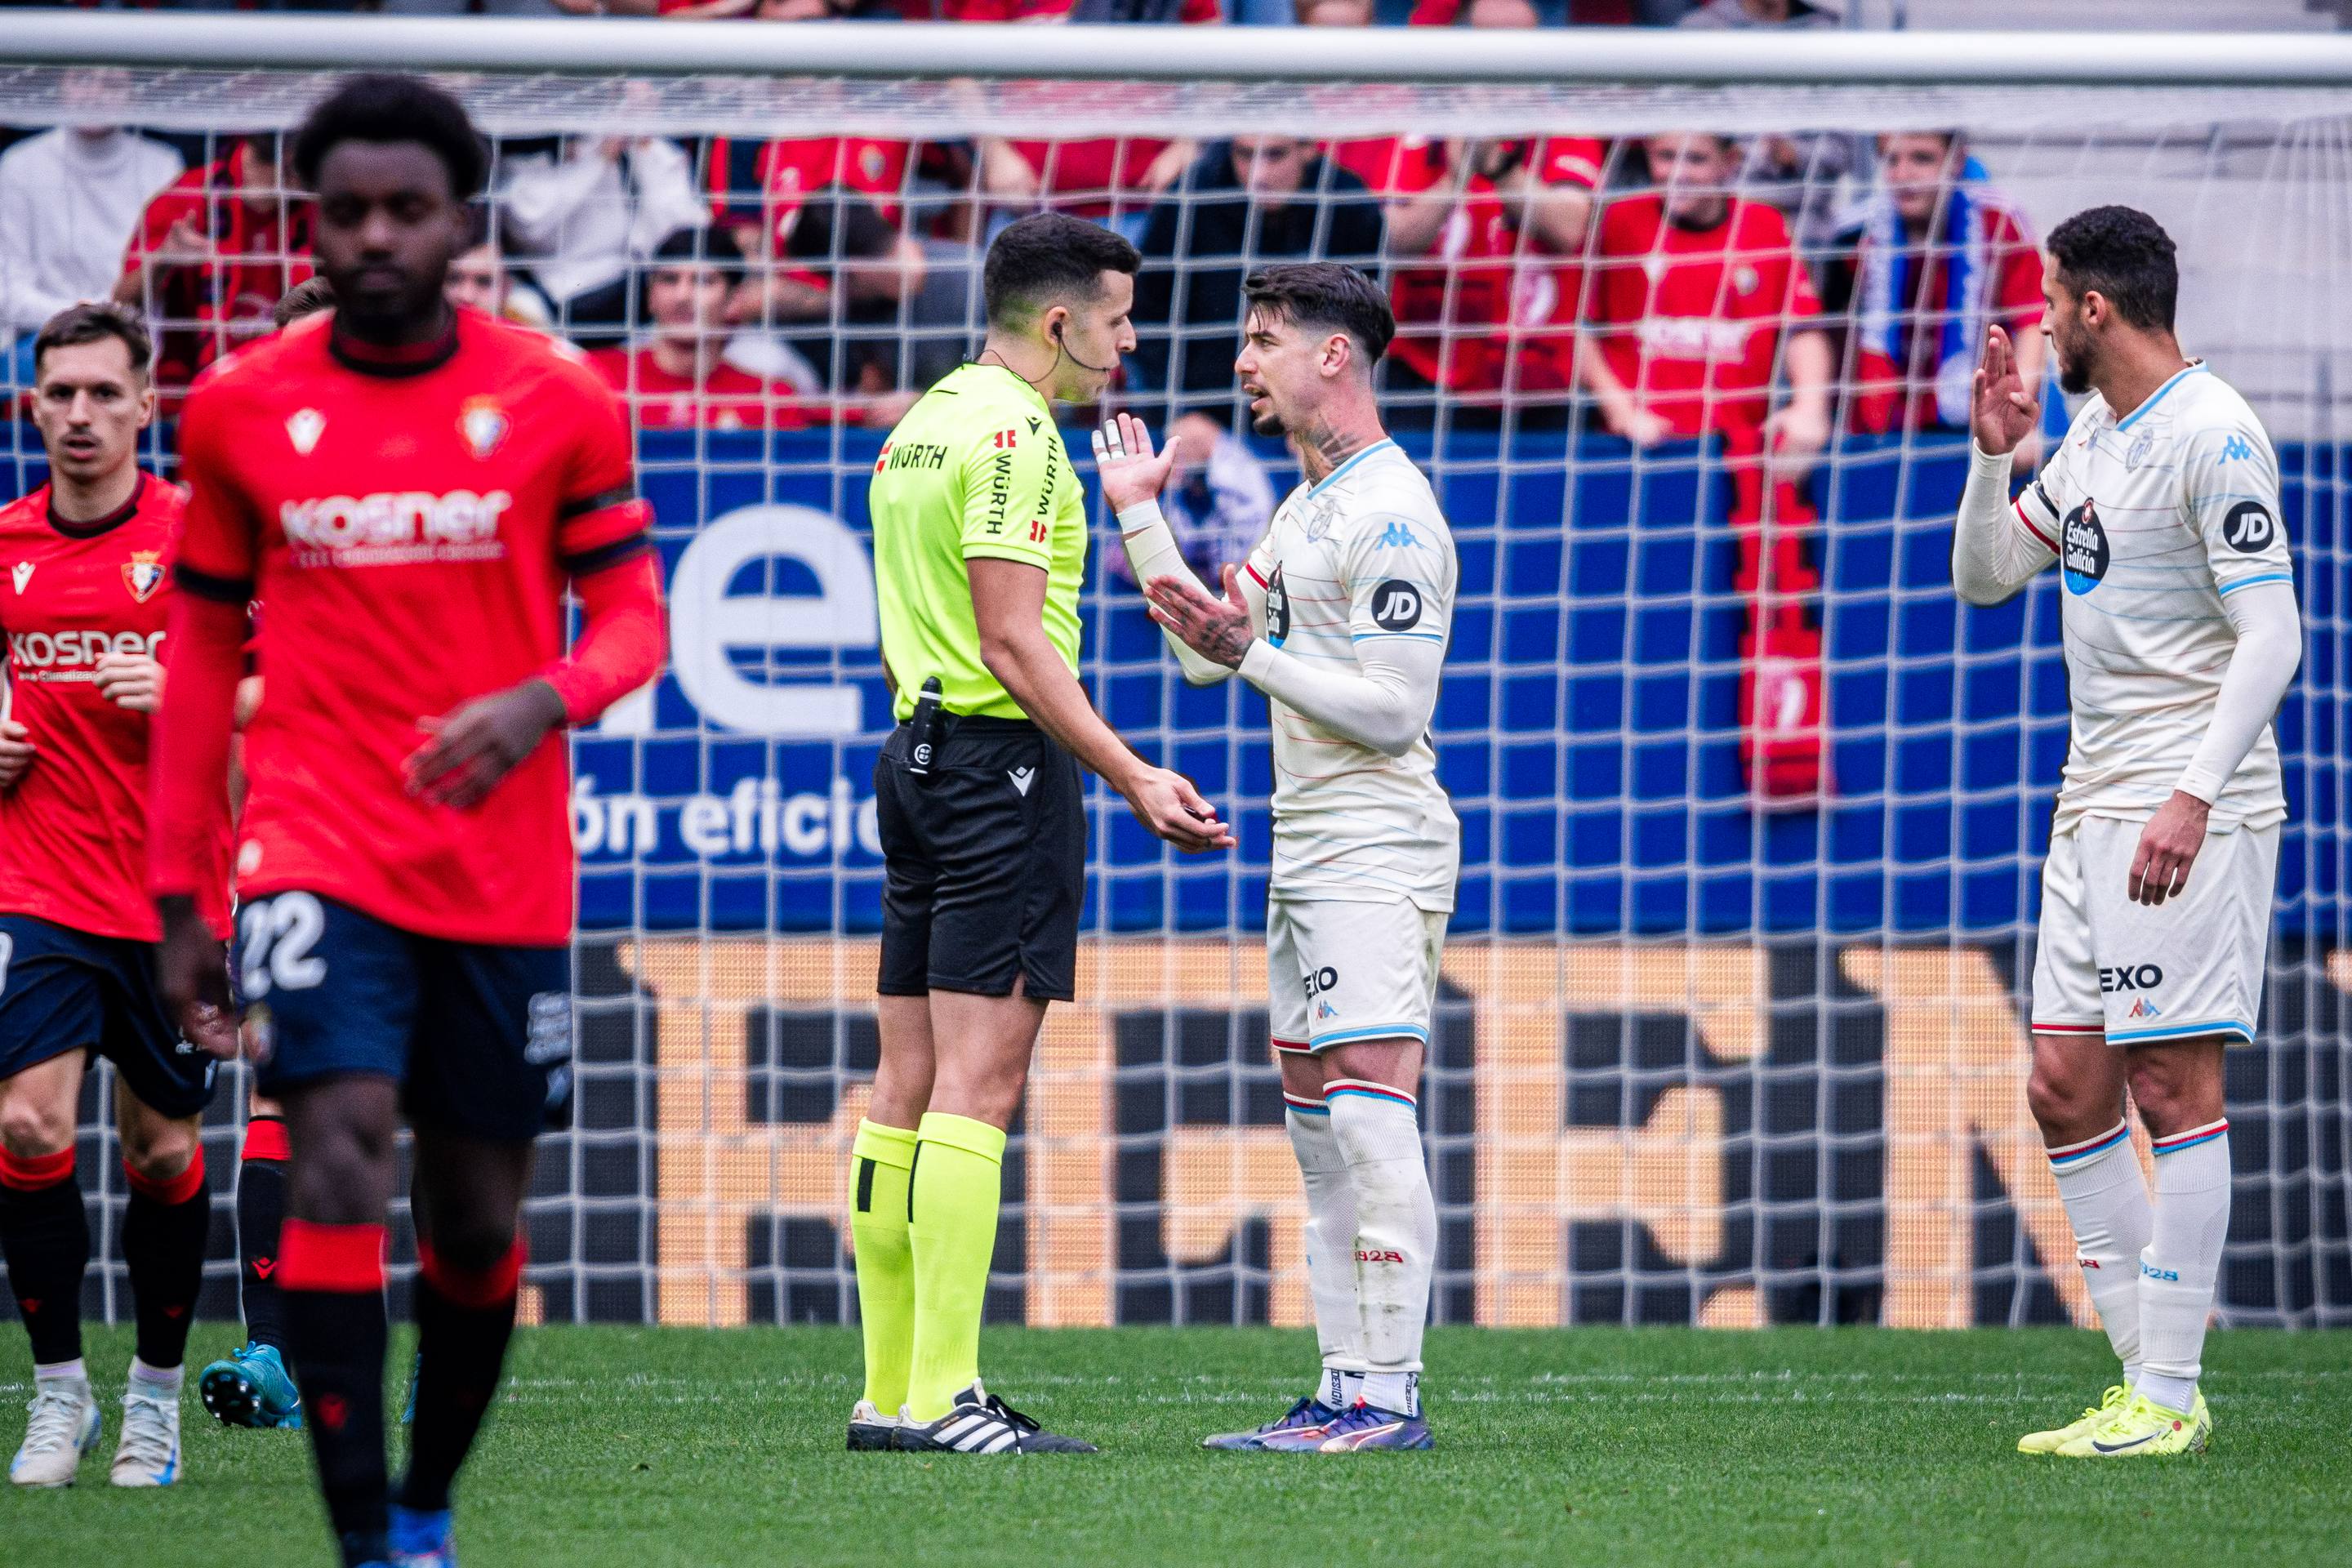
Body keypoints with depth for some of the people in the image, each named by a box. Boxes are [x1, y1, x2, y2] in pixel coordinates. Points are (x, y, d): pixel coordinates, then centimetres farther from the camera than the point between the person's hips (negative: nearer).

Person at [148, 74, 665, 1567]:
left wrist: (542, 701, -21)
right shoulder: (243, 409, 3)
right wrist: (177, 897, 7)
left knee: (476, 1221, 9)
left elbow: (633, 619, 2)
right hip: (318, 854, -1)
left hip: (506, 873, 1)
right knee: (339, 1158, -20)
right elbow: (205, 652, 10)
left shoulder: (559, 402, 0)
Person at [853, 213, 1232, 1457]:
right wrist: (1133, 779, -18)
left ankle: (890, 1392, 9)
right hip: (1005, 761, -10)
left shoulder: (918, 424, 17)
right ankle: (941, 1398, -13)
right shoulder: (1013, 433, -13)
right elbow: (1016, 641, -19)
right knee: (977, 1087, -10)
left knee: (907, 1090, 8)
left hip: (918, 750, 10)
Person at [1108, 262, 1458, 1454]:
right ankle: (1343, 1392, 10)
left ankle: (1388, 1395, -15)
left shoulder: (1391, 513, -13)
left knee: (1368, 1117, -13)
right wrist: (1138, 514, 23)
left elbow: (1394, 711, -18)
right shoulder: (1306, 505, 17)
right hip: (1302, 852, 10)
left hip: (1377, 851, -10)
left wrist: (1254, 654, -24)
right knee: (1316, 1129, 8)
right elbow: (1204, 652, 23)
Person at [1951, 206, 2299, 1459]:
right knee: (2066, 1090, 7)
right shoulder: (2093, 439, 16)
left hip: (2188, 813, -10)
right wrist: (1992, 454, 6)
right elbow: (1983, 575, 23)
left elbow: (2271, 636, -18)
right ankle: (2145, 1376, 11)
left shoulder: (2212, 437, -12)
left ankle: (2171, 1395, -7)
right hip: (2093, 808, 10)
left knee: (2172, 1084, -9)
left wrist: (2193, 797, -26)